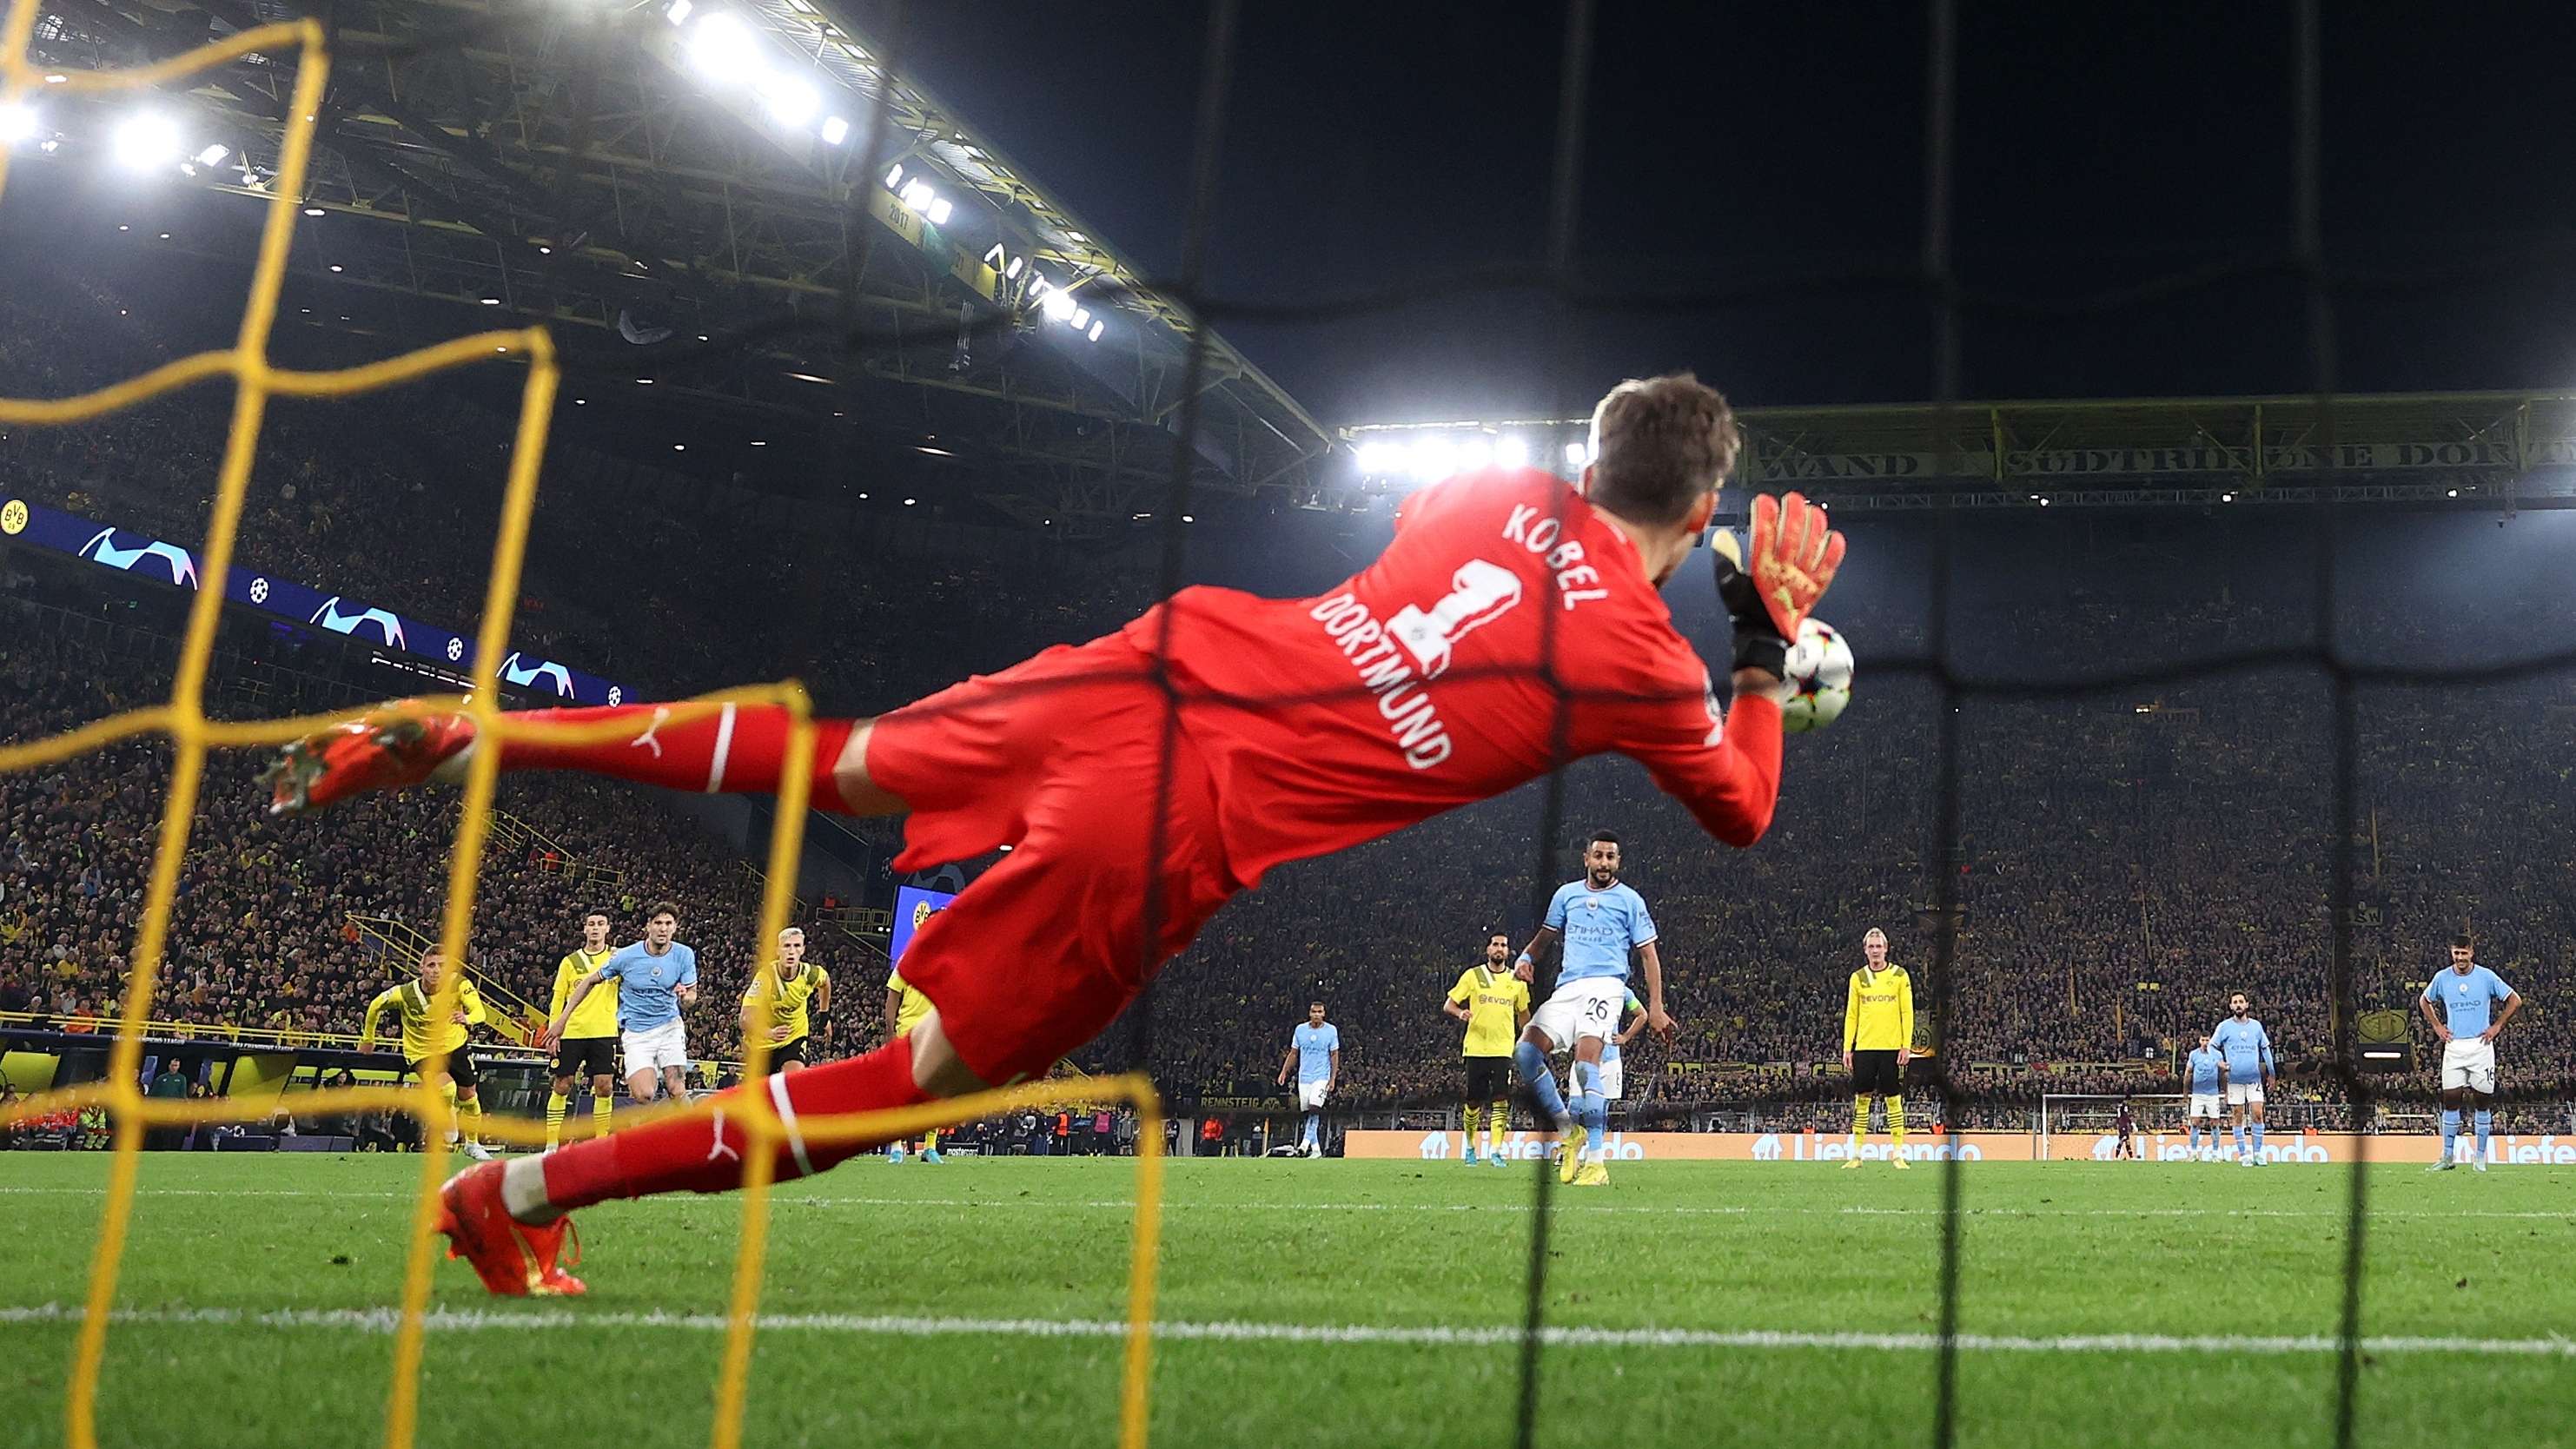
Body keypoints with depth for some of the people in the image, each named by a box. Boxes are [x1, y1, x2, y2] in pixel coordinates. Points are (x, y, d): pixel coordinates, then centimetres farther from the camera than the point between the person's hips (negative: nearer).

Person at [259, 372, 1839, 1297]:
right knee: (931, 1074, 7)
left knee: (839, 762, 24)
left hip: (1149, 666, 5)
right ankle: (526, 1191, 7)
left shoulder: (1510, 494, 11)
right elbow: (1747, 809, 19)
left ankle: (453, 731, 19)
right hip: (1180, 834, -5)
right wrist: (1773, 638, 27)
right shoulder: (1643, 665, 0)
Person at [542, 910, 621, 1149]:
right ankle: (551, 1144, 10)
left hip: (604, 1033, -1)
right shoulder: (570, 961, 7)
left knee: (605, 1087, -5)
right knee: (562, 1086, 2)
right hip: (571, 1032, 1)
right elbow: (558, 999, 9)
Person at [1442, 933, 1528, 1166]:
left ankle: (1495, 1150, -13)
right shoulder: (1472, 975, 3)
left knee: (1501, 1101, -12)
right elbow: (1448, 1004, 3)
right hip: (1476, 1048, -1)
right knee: (1474, 1101, 3)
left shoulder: (1517, 980, 9)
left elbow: (1523, 1013, 22)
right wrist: (1460, 1013, -18)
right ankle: (1470, 1146, 23)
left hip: (1504, 1049, 1)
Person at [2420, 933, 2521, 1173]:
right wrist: (2437, 1026, 10)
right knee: (2450, 1099, -1)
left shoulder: (2486, 976, -3)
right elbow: (2423, 1001, 20)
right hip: (2453, 1047, 2)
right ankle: (2447, 1157, 4)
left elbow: (2515, 1000, 3)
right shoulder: (2442, 978, 3)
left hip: (2480, 1045, -2)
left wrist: (2497, 1026, -1)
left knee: (2483, 1101, 1)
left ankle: (2481, 1157, 9)